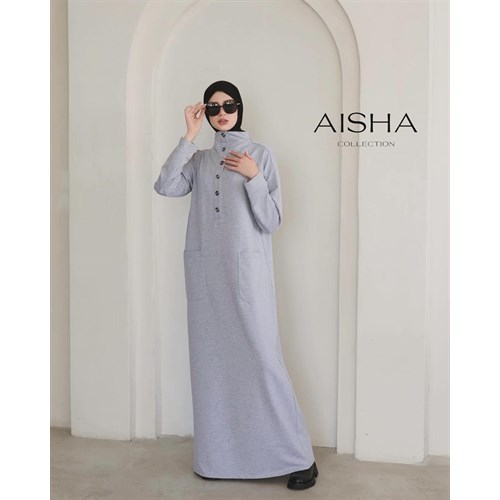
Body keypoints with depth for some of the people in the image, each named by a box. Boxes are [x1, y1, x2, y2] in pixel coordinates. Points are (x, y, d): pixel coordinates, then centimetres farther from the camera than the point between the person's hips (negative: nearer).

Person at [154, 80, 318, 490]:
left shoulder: (260, 154, 4)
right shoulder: (199, 159, 13)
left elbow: (272, 222, -1)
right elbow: (165, 186, -7)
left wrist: (253, 177, -13)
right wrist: (189, 136, -5)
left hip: (247, 268, -3)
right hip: (205, 270, 4)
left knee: (261, 357, -6)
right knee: (212, 359, 6)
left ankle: (298, 456, 7)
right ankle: (218, 455, 20)